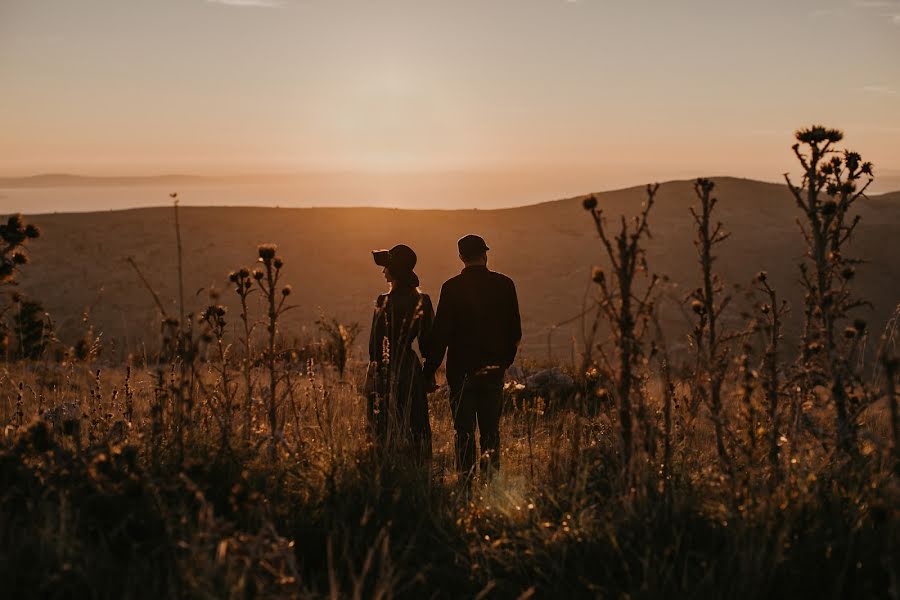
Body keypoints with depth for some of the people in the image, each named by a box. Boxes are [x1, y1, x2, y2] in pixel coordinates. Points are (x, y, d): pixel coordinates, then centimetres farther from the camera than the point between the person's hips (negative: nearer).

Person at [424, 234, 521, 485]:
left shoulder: (452, 288, -8)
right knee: (491, 429, 11)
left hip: (462, 369, -2)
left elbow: (440, 333, -7)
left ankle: (465, 480, 4)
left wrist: (429, 370, -1)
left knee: (464, 430, 5)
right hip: (494, 368, 2)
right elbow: (515, 330, 7)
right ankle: (491, 479, 7)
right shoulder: (504, 285, 0)